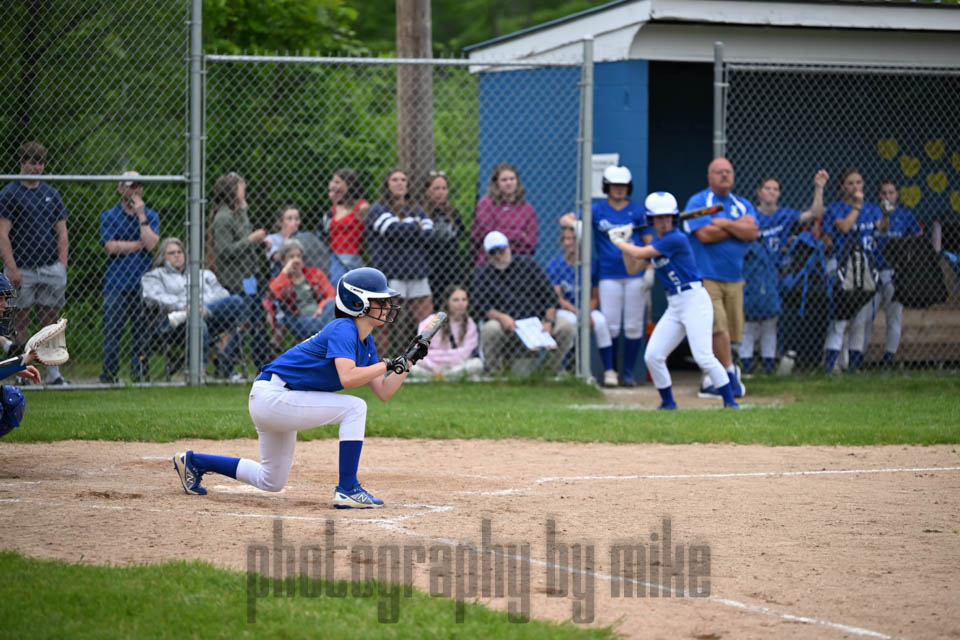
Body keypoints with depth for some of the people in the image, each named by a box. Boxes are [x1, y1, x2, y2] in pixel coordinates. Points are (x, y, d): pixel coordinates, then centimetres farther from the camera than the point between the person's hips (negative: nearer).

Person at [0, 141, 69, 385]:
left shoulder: (52, 194, 13)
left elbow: (62, 233, 14)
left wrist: (62, 266, 3)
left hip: (50, 267, 4)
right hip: (22, 271, -4)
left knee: (50, 322, 3)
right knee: (20, 323, 1)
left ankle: (53, 373, 5)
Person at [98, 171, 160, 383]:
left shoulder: (151, 216, 13)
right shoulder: (109, 216, 9)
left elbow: (151, 244, -4)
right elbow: (111, 247, -6)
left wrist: (141, 215, -5)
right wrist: (140, 244, -4)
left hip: (144, 284, 2)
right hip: (116, 284, -2)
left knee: (143, 333, 0)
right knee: (112, 332, -6)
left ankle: (140, 374, 6)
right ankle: (108, 377, -2)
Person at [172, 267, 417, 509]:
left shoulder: (366, 343, 11)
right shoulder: (343, 329, -18)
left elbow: (383, 392, 9)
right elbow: (347, 377, -33)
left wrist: (408, 363, -2)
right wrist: (388, 365, -24)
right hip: (272, 396, -10)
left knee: (271, 482, 20)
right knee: (355, 407, -19)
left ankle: (193, 462, 29)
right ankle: (347, 490, -18)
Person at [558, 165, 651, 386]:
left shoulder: (637, 211, 6)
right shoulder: (597, 210, 5)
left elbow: (649, 243, 8)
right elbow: (565, 219, -1)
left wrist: (650, 270, -1)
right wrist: (574, 223, -24)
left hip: (635, 274, 1)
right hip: (608, 275, -1)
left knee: (634, 326, 2)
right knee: (609, 325, -5)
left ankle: (629, 372, 10)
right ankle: (608, 371, 3)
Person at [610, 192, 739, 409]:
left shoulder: (676, 239, -15)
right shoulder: (656, 243, 12)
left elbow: (639, 254, -15)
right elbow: (632, 268, 18)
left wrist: (618, 242, 1)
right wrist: (625, 242, 9)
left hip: (694, 300, -8)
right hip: (674, 306, 8)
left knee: (703, 357, -18)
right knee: (652, 357, 1)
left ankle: (730, 401, -12)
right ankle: (668, 403, 14)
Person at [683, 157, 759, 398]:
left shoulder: (743, 205, 15)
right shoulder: (697, 202, 0)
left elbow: (752, 232, -3)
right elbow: (705, 234, -14)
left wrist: (722, 223, -10)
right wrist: (738, 227, -3)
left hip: (734, 279, 5)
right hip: (705, 277, -5)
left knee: (730, 332, 3)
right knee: (718, 326, -19)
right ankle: (730, 373, -11)